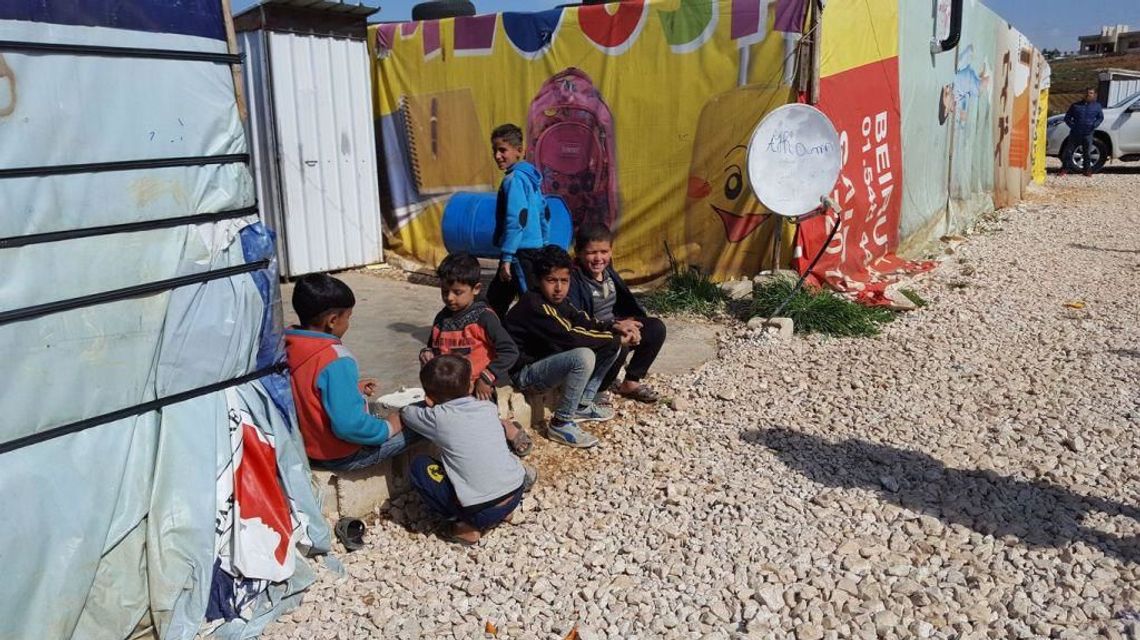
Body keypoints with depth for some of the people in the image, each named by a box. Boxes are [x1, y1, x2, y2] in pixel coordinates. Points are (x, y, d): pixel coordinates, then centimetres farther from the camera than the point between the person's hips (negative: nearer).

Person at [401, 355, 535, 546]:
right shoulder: (488, 408, 4)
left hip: (481, 511, -6)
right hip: (516, 494, 6)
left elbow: (405, 412, 12)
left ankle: (469, 526, 7)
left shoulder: (438, 417, -9)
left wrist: (430, 405, 26)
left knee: (419, 466, 8)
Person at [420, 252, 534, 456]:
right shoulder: (441, 319, 10)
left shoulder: (483, 317, -9)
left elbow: (509, 351, -16)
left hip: (479, 389, -7)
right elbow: (433, 348, 26)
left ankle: (507, 429, 1)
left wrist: (486, 379, -19)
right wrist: (427, 353, 2)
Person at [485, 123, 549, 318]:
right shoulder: (529, 175, 13)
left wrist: (507, 257, -20)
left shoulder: (514, 179, -14)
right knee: (495, 298, 17)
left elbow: (516, 220, -21)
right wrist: (543, 246, 24)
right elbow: (543, 212, 19)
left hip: (521, 253, -10)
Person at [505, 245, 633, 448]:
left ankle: (583, 405, 12)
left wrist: (613, 329, -12)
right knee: (583, 357, -34)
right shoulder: (533, 304, -25)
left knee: (611, 346, 3)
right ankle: (560, 424, -18)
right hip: (524, 372, -9)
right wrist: (614, 339, -22)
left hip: (547, 360, 9)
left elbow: (584, 323, 7)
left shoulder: (558, 301, 3)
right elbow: (568, 338, -31)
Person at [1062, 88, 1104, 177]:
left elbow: (1101, 117, 17)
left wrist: (1094, 125, 0)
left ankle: (1087, 170, 12)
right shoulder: (1075, 105, 9)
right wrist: (1072, 125, -4)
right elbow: (1067, 117, 11)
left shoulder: (1097, 106, 11)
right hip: (1075, 133, 0)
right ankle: (1065, 168, 8)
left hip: (1088, 134, 0)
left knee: (1087, 153, 3)